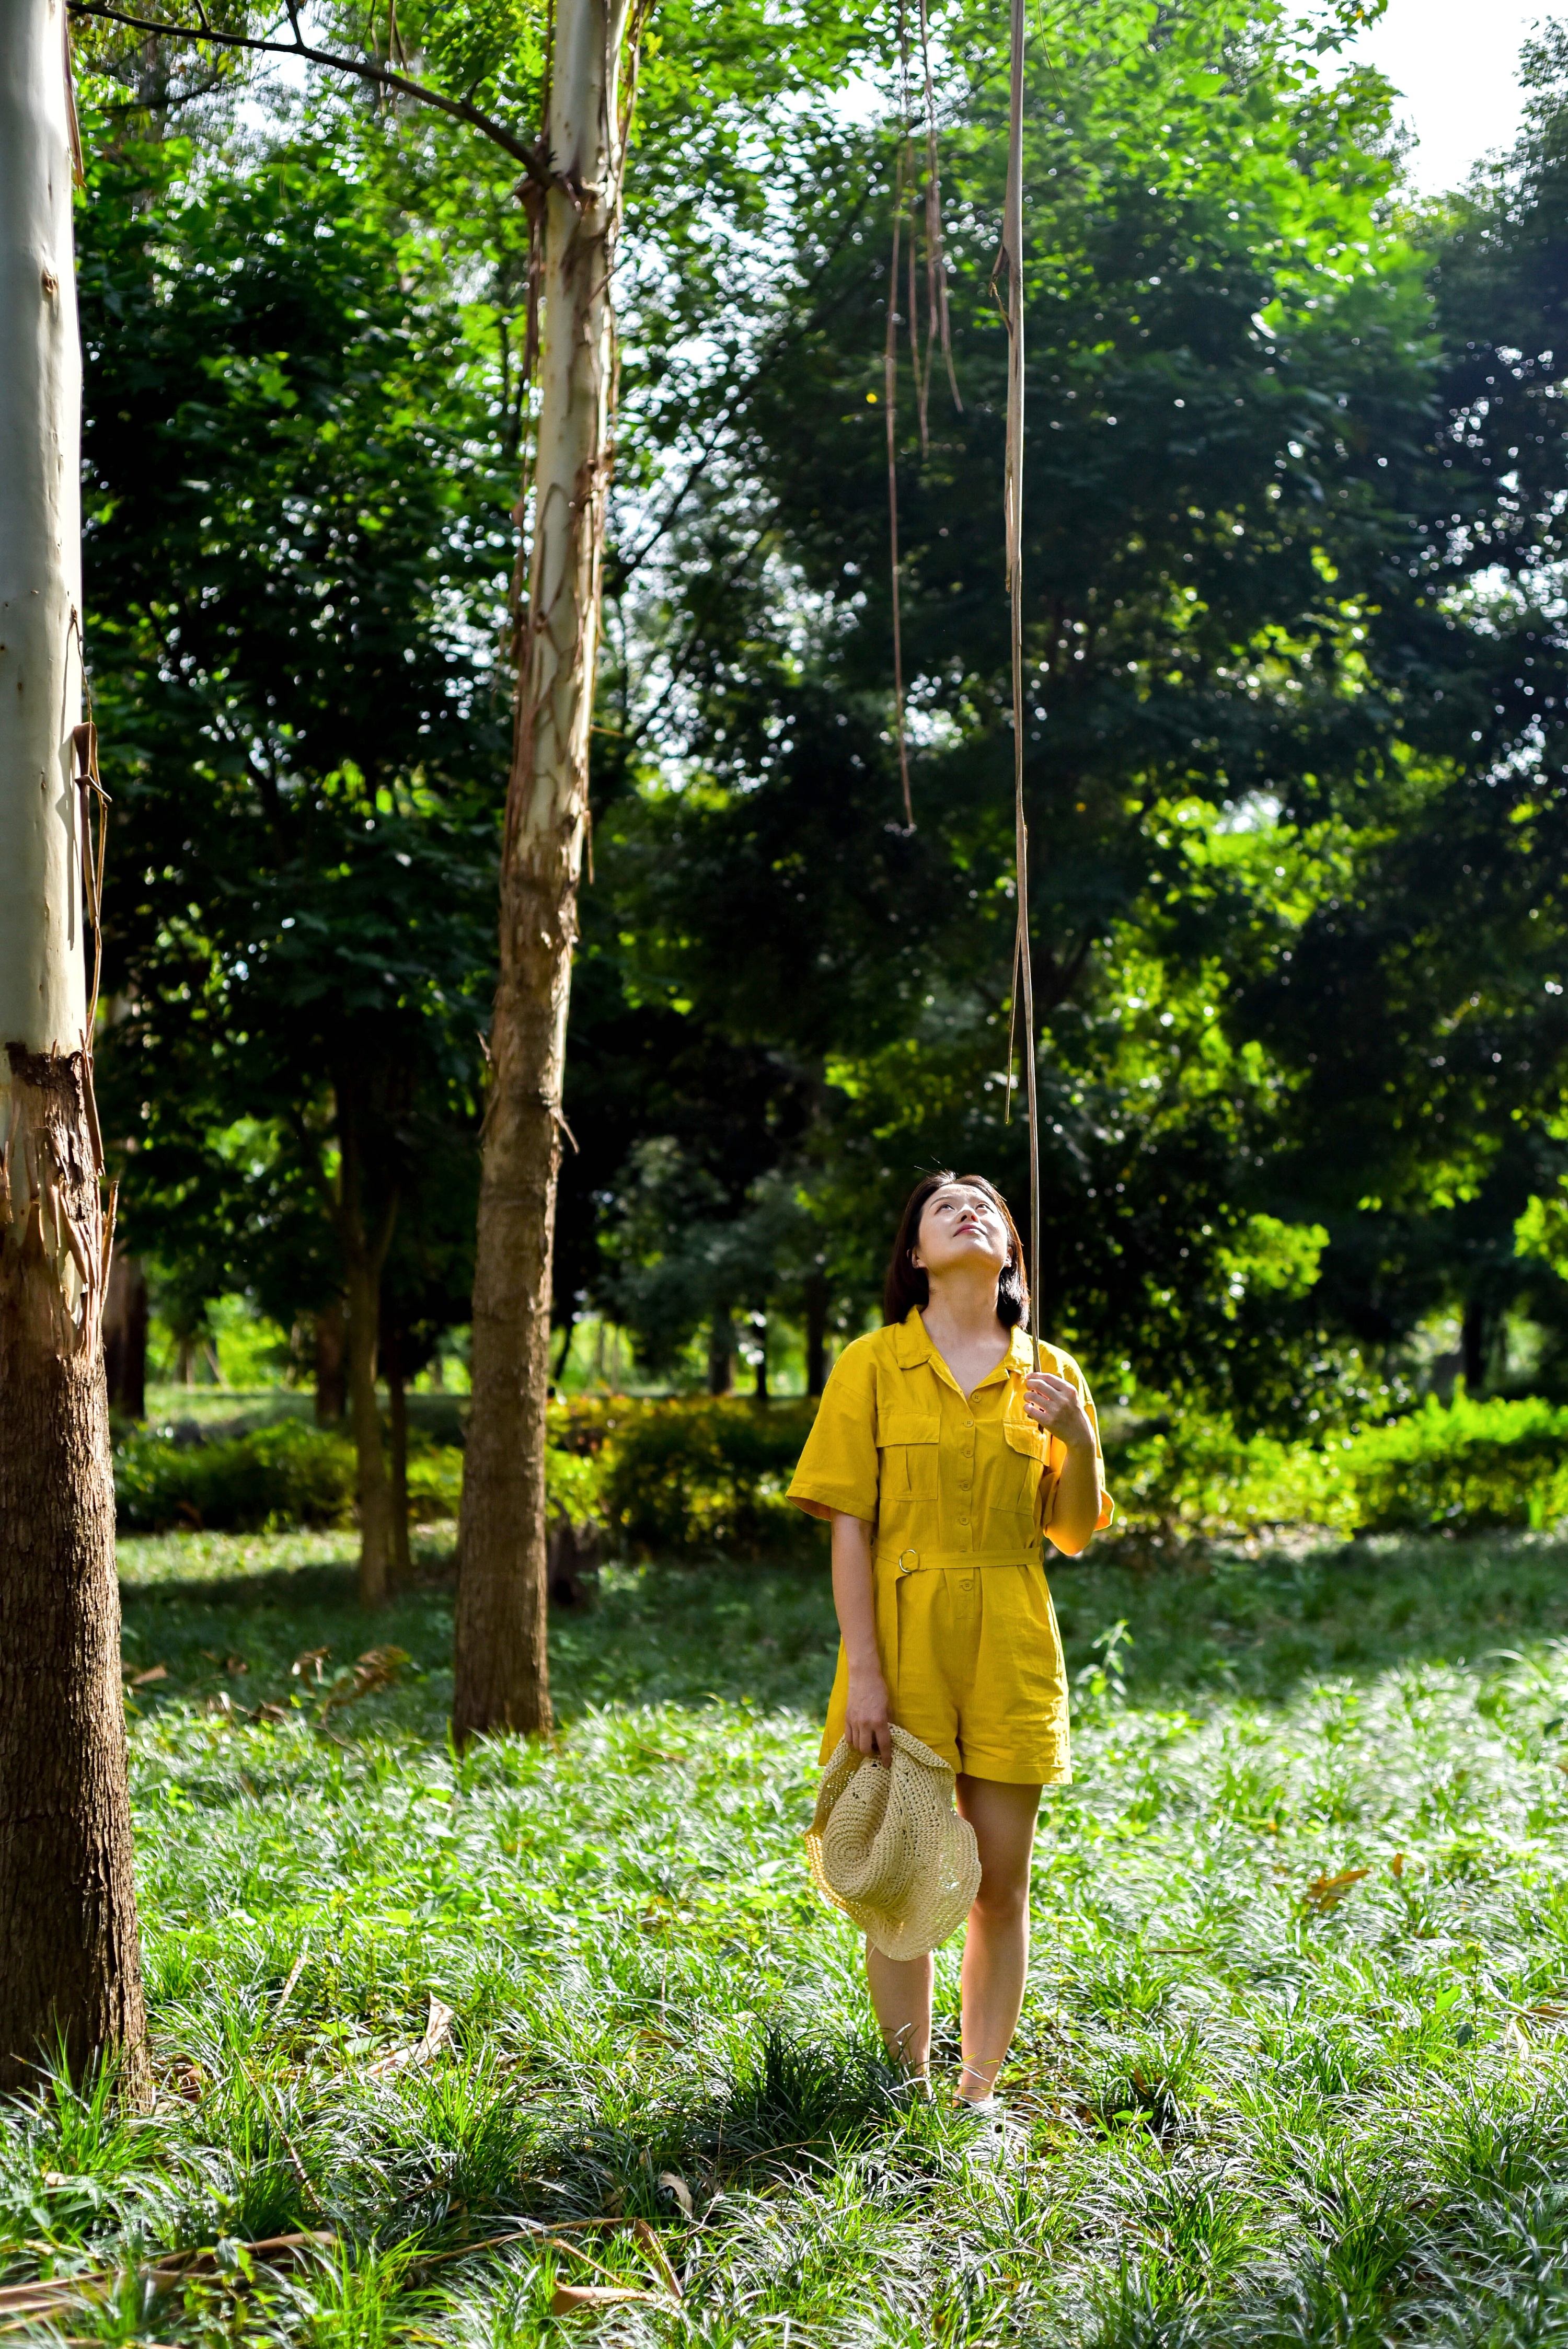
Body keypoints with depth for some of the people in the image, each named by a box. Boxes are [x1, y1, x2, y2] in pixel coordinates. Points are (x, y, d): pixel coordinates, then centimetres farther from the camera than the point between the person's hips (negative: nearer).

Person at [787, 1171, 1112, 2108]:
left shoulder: (1050, 1373, 8)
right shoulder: (873, 1366, 0)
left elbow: (1075, 1536, 9)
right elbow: (850, 1527, -4)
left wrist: (1080, 1440, -10)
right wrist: (862, 1670, -11)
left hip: (1012, 1650, 2)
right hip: (904, 1644, -2)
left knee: (1002, 1885, 5)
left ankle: (981, 2091, 18)